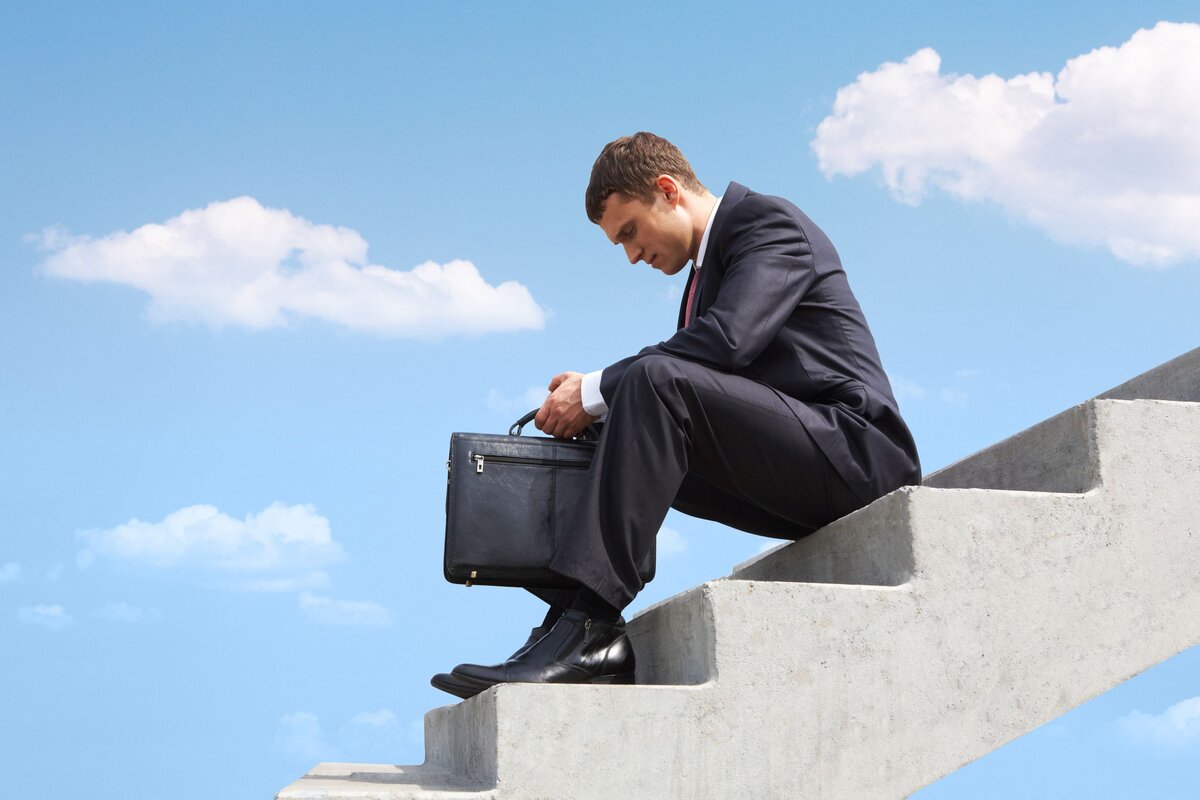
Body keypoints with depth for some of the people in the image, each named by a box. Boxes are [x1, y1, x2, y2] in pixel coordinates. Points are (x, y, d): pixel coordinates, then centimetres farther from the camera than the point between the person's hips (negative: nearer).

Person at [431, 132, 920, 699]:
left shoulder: (770, 222, -4)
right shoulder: (708, 262, 24)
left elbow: (727, 339, -21)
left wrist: (598, 391, -16)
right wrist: (590, 402, -2)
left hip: (851, 447, -9)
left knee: (657, 380, -27)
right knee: (615, 437, 2)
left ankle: (587, 623, -36)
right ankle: (593, 638, -16)